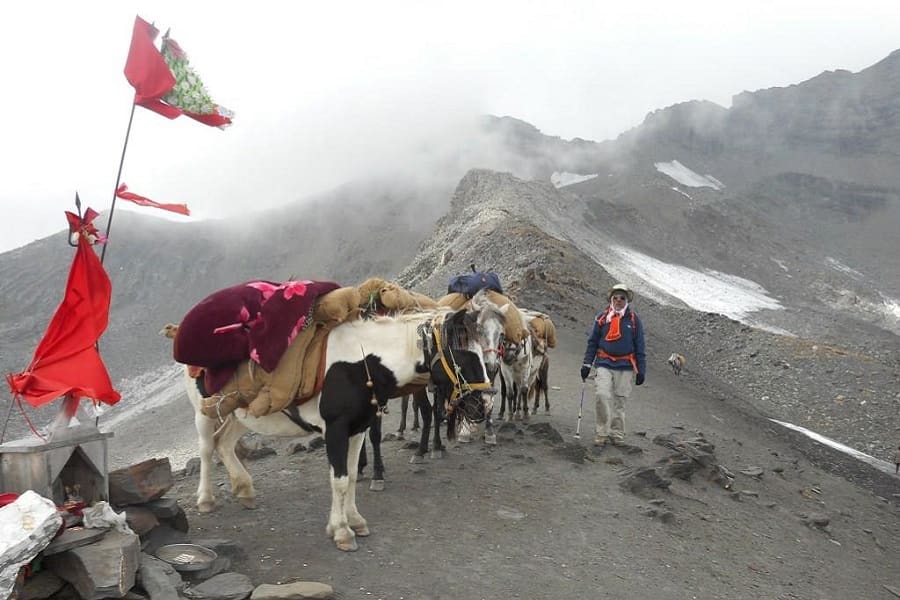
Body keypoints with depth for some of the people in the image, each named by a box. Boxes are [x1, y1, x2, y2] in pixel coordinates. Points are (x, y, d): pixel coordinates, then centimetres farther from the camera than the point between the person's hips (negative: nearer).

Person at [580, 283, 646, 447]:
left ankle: (617, 434, 20)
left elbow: (640, 348, 7)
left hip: (626, 368, 0)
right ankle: (602, 433, -5)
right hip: (604, 364, 0)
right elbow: (592, 343, 8)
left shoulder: (633, 320, 4)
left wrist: (641, 371, 3)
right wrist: (587, 364, 2)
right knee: (602, 395, -16)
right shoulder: (602, 317, 3)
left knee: (619, 401, 6)